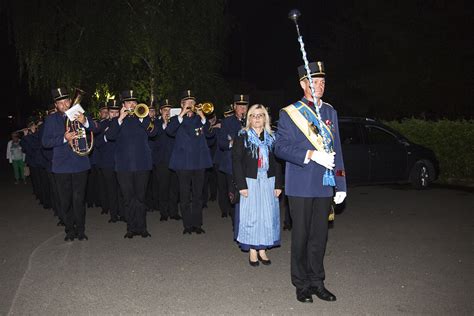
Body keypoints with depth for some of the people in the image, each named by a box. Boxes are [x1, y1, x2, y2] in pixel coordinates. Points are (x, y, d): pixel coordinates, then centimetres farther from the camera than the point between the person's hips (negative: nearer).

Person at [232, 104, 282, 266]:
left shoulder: (271, 138, 8)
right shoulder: (242, 137, 0)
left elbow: (277, 163, 8)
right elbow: (236, 162, -5)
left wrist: (278, 184, 0)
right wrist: (241, 185, -13)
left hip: (268, 182, 3)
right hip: (250, 182, -3)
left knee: (268, 216, 4)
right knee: (251, 216, 0)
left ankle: (262, 249, 16)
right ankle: (252, 251, 11)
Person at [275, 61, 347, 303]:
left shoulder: (330, 112, 11)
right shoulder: (289, 113, -2)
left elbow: (336, 149, 11)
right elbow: (280, 147, -9)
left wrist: (341, 184, 7)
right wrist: (311, 155, -20)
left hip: (324, 185, 4)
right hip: (301, 185, -4)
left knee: (319, 235, 12)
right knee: (301, 235, 6)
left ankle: (317, 281, 26)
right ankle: (302, 284, 21)